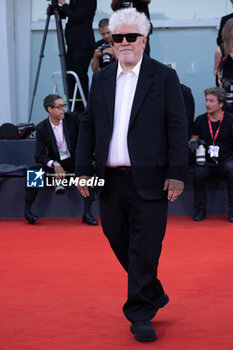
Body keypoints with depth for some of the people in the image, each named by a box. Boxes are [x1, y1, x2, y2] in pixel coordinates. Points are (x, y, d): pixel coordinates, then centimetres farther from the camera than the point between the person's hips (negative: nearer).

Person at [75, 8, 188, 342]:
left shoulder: (164, 77, 0)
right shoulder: (101, 79, 13)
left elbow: (177, 127, -3)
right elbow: (88, 125, 14)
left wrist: (177, 173, -10)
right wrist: (83, 169, 6)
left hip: (148, 180, -4)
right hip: (110, 179, 5)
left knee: (145, 248, -3)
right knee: (120, 243, 12)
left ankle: (140, 315, 7)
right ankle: (154, 295, 32)